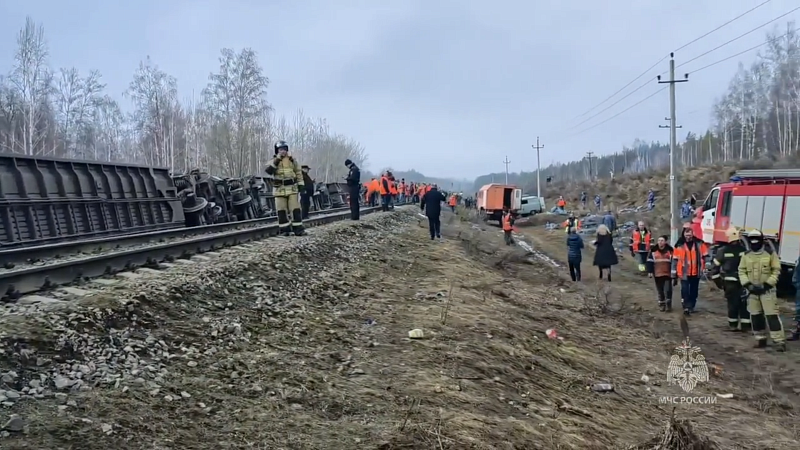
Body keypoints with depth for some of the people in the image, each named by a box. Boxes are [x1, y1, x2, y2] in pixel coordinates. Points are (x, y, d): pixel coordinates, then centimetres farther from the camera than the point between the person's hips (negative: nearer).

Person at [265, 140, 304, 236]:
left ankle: (298, 229, 0)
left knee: (295, 209, -4)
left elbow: (298, 172, 14)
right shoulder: (274, 161, 4)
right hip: (279, 189, 0)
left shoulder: (292, 160, 8)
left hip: (292, 188, 0)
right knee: (281, 210, 2)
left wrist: (301, 184, 7)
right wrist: (276, 161, -17)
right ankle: (284, 230, 8)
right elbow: (268, 171, -13)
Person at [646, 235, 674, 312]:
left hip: (667, 274, -2)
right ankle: (662, 304, 21)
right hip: (657, 274, 2)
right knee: (660, 291, 9)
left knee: (668, 290, -9)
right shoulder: (653, 250, 5)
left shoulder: (670, 250, 2)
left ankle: (668, 304, 5)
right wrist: (650, 272, -1)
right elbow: (650, 261, 6)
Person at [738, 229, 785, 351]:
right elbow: (741, 271, 6)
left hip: (767, 290, -4)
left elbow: (776, 271, -5)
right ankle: (760, 339, 21)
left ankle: (779, 341, -6)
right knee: (755, 315, 9)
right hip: (752, 290, 4)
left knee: (772, 315, -8)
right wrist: (748, 285, -8)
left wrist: (766, 285, -13)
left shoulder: (770, 253, -6)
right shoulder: (746, 255, 5)